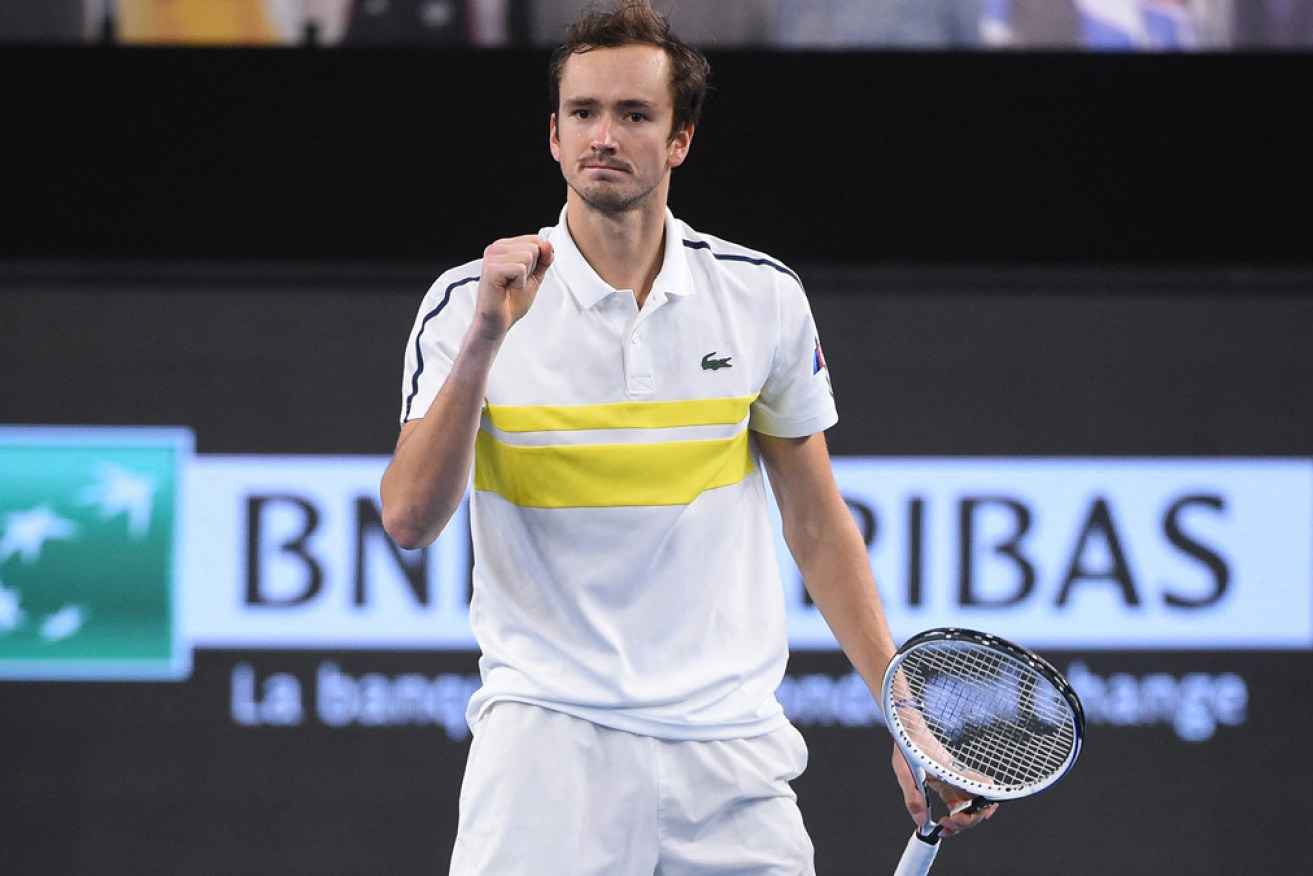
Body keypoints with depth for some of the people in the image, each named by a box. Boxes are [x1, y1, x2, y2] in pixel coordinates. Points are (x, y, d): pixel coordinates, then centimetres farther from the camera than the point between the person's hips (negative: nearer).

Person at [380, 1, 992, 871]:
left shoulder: (764, 299, 4)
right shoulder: (471, 303, -2)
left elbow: (817, 523, 12)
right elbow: (410, 520, -12)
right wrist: (483, 344, -22)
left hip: (733, 750, 2)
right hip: (548, 731, -2)